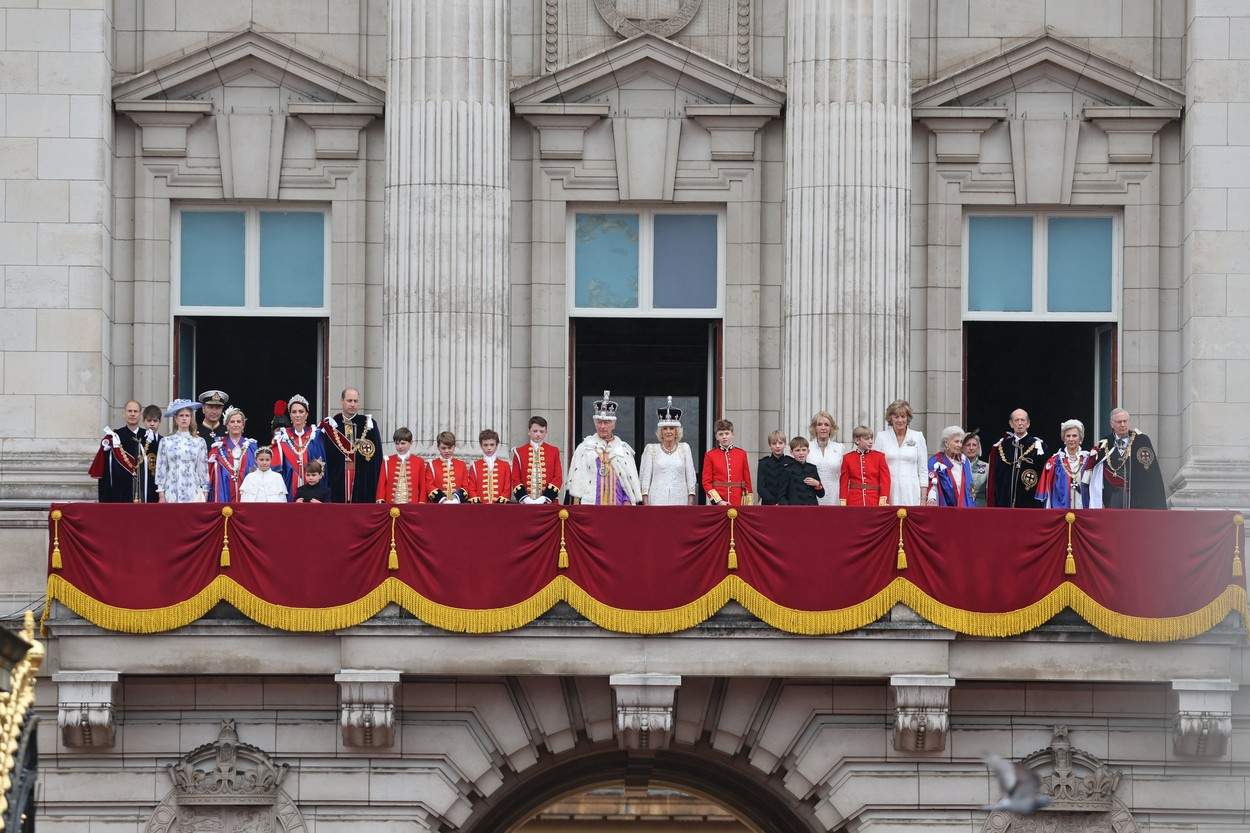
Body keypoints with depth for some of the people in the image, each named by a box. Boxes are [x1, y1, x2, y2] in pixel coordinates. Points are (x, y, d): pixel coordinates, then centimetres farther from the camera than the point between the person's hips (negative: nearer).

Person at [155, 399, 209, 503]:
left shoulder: (199, 442, 6)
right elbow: (161, 469, 6)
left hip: (193, 493, 0)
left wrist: (205, 495, 4)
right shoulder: (166, 441, 5)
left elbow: (203, 469, 8)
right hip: (172, 493, 0)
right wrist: (161, 496, 1)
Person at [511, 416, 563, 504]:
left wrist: (544, 498, -9)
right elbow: (515, 479, 5)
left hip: (548, 502, 0)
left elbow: (558, 477, 3)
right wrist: (525, 499, -11)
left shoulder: (554, 451, 8)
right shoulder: (519, 452, 8)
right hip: (525, 503, 0)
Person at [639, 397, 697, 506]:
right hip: (657, 501, -1)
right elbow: (645, 476, 5)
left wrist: (691, 502, 2)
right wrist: (646, 503, -2)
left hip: (680, 500, 1)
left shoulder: (684, 448, 10)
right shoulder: (651, 449, 7)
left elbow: (691, 476, 10)